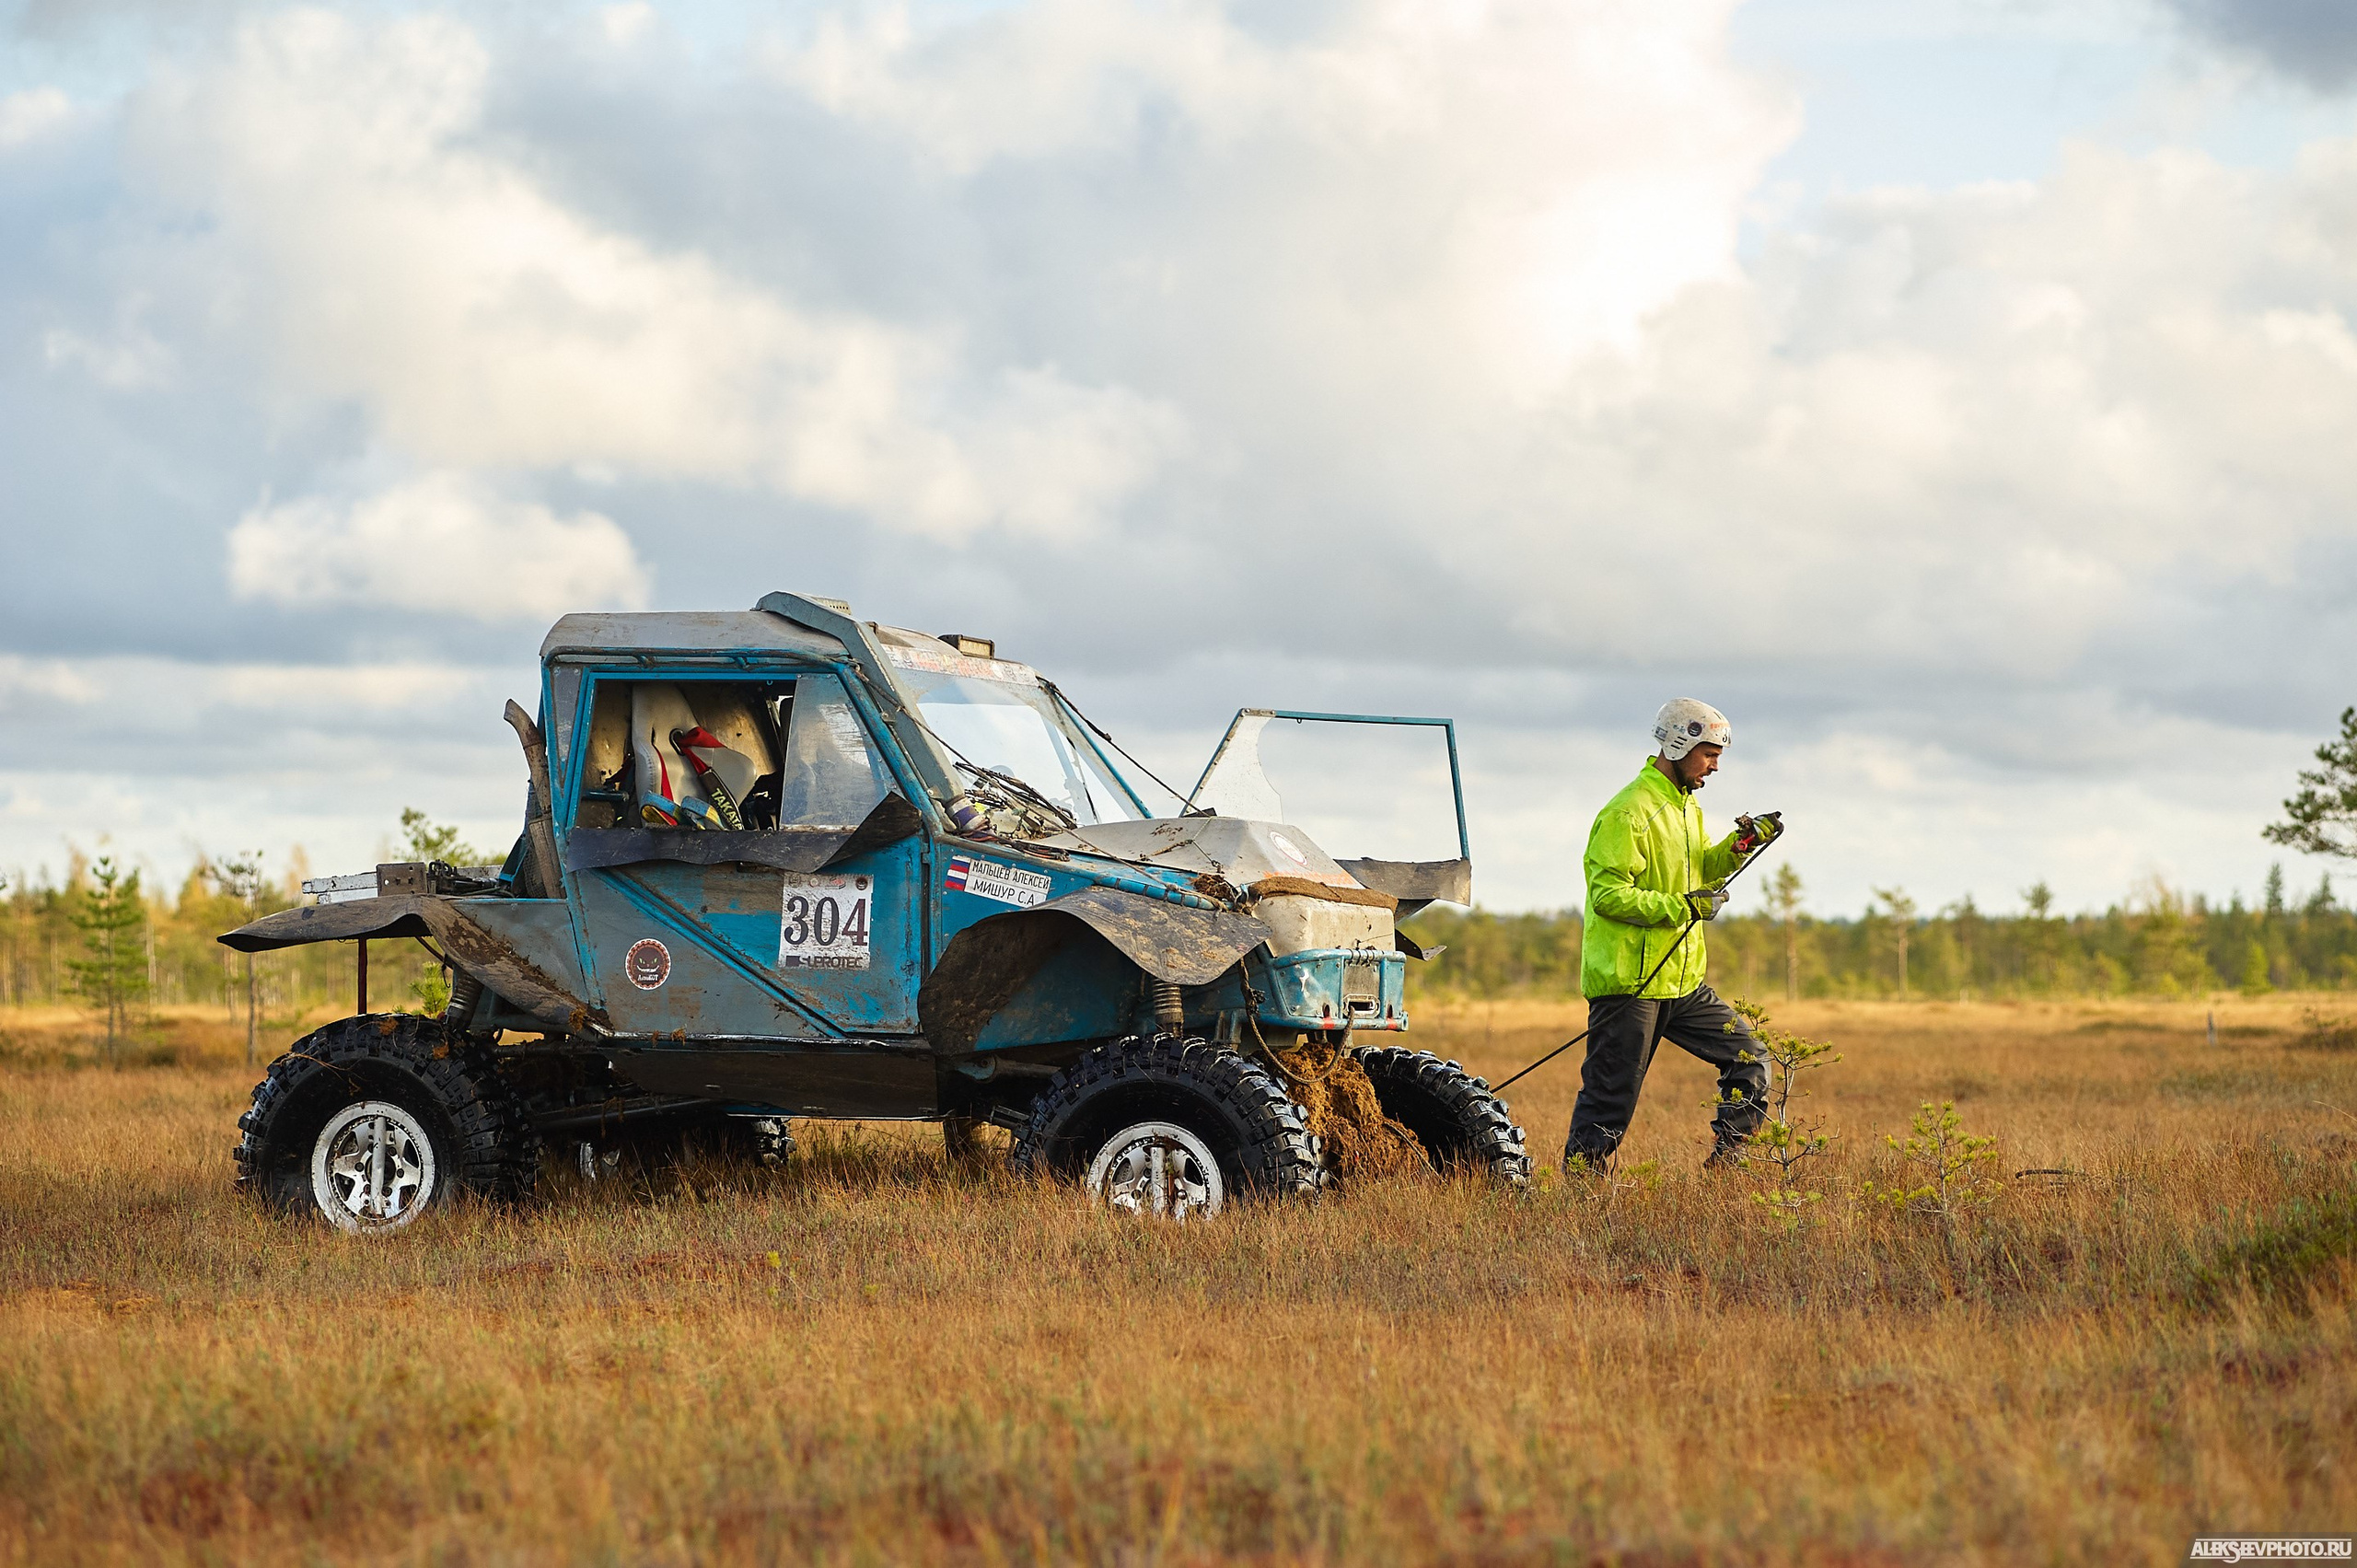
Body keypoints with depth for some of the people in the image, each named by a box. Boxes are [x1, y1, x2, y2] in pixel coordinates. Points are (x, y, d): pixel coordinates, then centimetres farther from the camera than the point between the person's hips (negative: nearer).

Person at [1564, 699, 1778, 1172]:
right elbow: (1608, 894, -21)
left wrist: (1737, 847, 6)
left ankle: (1726, 1161, 9)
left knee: (1748, 1060, 5)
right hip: (1629, 982, -9)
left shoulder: (1686, 806, 15)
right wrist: (1683, 906, -22)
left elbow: (1699, 872, 24)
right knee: (1611, 1097, -4)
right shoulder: (1628, 813, -16)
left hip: (1683, 982, 9)